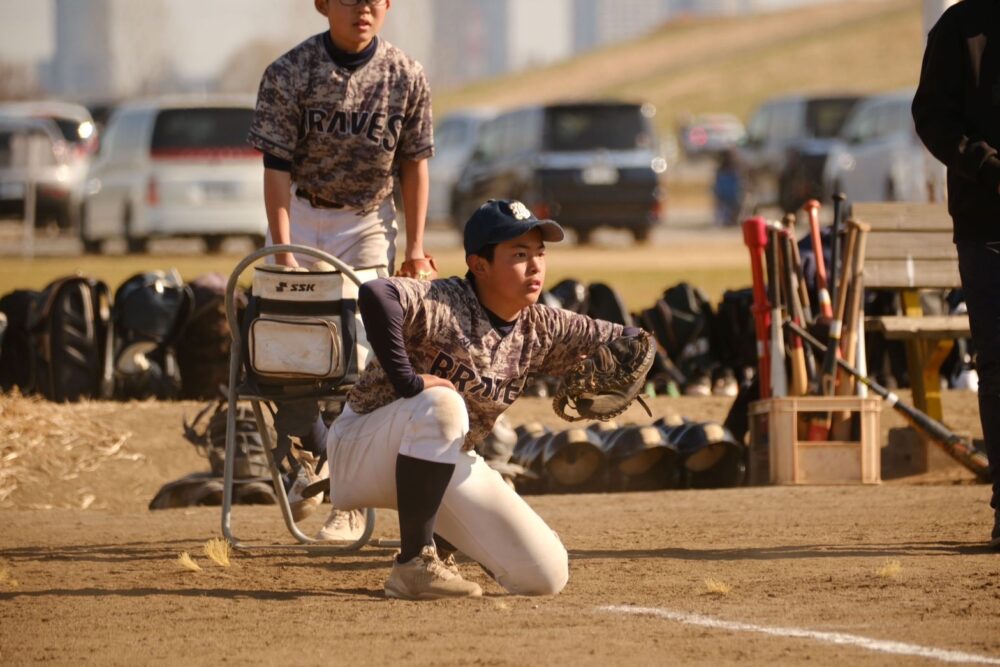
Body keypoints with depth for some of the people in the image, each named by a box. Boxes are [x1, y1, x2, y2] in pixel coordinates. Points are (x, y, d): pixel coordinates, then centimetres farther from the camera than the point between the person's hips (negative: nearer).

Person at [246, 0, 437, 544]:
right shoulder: (289, 74, -16)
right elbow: (277, 166, -17)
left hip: (367, 223, 0)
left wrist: (414, 249, -4)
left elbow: (413, 165, -2)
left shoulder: (405, 78, -11)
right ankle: (309, 457, 26)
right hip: (299, 215, 0)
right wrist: (282, 251, -25)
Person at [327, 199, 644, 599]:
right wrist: (406, 380, -42)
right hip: (359, 455, -6)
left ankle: (439, 543, 22)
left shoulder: (540, 330, -4)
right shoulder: (442, 305, -26)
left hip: (445, 467, 6)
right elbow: (375, 294, -46)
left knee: (545, 577, -6)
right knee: (442, 403, -39)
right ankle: (414, 562, -28)